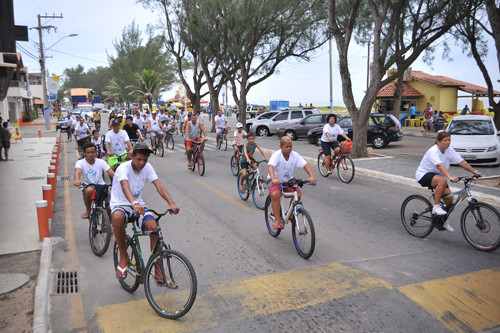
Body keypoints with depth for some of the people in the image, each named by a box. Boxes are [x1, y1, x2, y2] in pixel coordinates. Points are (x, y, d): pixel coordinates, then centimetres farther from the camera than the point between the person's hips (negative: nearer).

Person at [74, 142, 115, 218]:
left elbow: (111, 173, -11)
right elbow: (77, 171, -26)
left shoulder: (101, 162, 1)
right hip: (88, 186, -1)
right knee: (89, 190, -38)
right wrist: (77, 180, -50)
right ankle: (88, 210, -8)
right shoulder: (80, 162, -3)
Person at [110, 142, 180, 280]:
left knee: (153, 226, -24)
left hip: (139, 204, 4)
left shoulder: (147, 167, -3)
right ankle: (123, 257, -17)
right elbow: (125, 187, -38)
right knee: (118, 218, -40)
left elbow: (159, 186, -15)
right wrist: (134, 204, -59)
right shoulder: (123, 168, -18)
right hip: (120, 205, -4)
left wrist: (171, 203, -33)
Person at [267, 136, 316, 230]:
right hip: (276, 181, -4)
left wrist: (312, 176, -31)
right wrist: (273, 179, -54)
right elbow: (270, 166, -36)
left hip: (289, 181, 4)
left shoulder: (295, 155, -8)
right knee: (275, 194, -32)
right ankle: (277, 221, -21)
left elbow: (305, 165, -14)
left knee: (298, 194, -17)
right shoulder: (276, 155, -20)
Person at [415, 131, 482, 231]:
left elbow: (462, 162, -5)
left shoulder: (450, 151, -2)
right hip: (423, 174, -7)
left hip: (436, 175, 7)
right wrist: (450, 177, -51)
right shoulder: (433, 151, -24)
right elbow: (440, 166, -38)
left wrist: (475, 171, -17)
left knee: (449, 198, -5)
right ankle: (436, 206, -25)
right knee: (442, 180, -37)